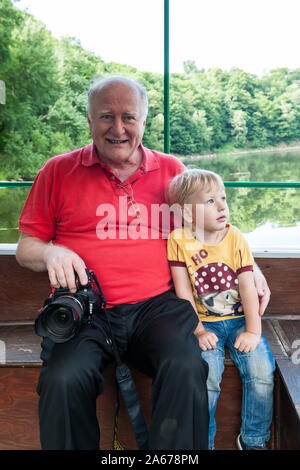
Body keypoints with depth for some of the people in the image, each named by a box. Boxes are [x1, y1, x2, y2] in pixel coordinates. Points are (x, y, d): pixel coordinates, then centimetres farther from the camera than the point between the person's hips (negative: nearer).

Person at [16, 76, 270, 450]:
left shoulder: (172, 170, 16)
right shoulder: (58, 172, 12)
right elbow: (25, 247, 14)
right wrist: (50, 253, -9)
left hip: (156, 306, 1)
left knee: (187, 370, -28)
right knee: (63, 381, -28)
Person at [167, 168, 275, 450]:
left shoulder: (235, 238, 1)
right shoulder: (179, 241, -5)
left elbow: (248, 287, -3)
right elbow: (183, 293, -6)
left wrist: (253, 331, -12)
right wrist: (198, 332, -14)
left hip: (239, 319, 2)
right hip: (204, 322, -2)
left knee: (261, 370, -17)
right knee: (206, 371, -24)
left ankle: (253, 439, 8)